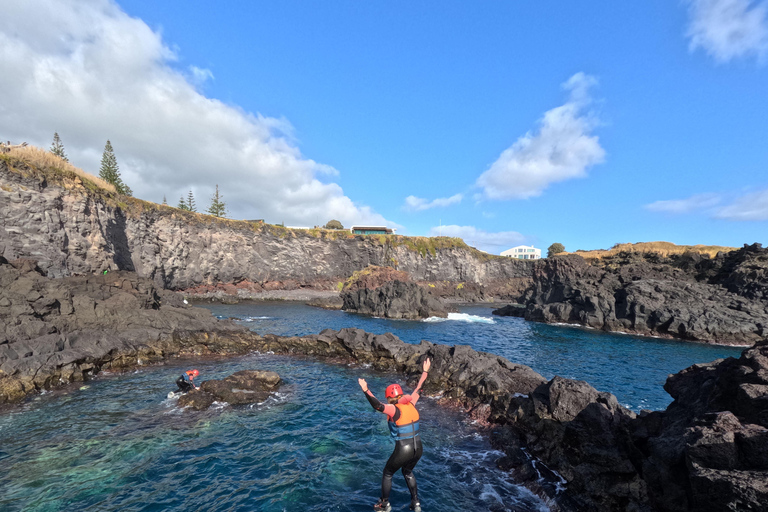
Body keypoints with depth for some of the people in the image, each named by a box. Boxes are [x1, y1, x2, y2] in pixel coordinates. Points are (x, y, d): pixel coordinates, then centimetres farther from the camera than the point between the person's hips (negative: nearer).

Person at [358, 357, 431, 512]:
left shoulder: (394, 409, -18)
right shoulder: (411, 404, -1)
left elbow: (377, 405, -35)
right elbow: (418, 389, 12)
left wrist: (366, 390, -45)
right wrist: (425, 372, 22)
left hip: (403, 450, -6)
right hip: (418, 448, 6)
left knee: (387, 474, 21)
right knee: (408, 472, 34)